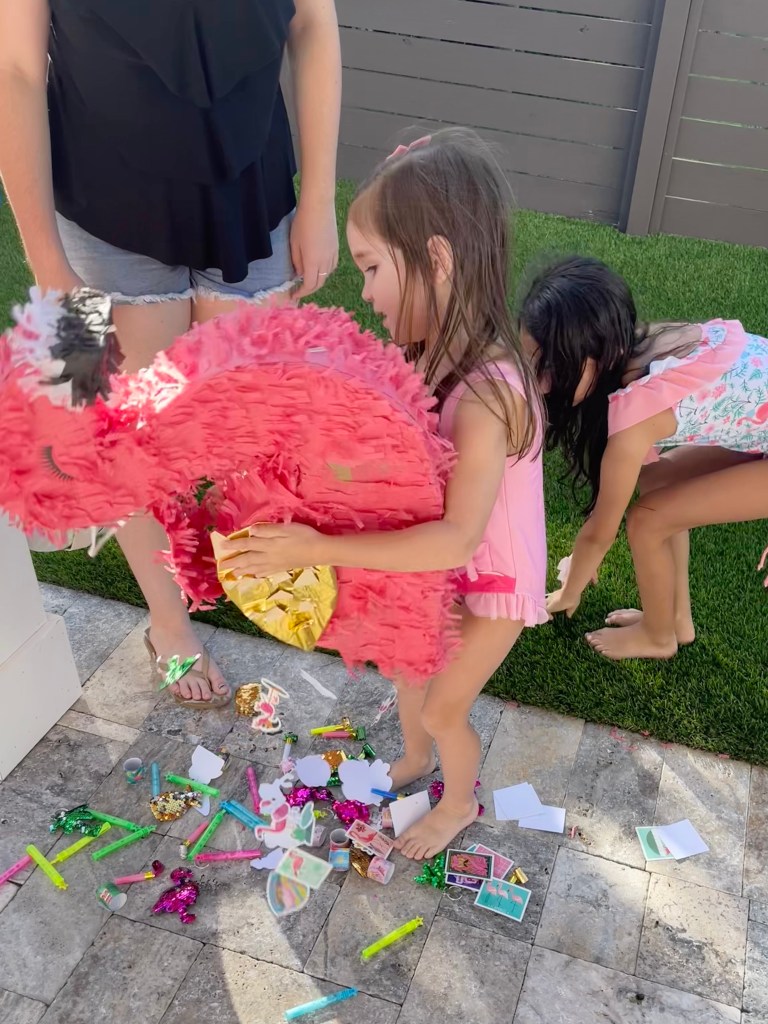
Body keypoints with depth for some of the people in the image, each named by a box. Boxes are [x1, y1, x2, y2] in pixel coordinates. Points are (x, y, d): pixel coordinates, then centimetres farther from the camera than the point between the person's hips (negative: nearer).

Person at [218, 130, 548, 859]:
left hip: (491, 586, -7)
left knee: (443, 710, 14)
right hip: (438, 570, 7)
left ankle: (460, 803, 48)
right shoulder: (426, 358, -12)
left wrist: (317, 549, -42)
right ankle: (414, 760, 60)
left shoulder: (487, 394, -36)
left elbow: (459, 536, -40)